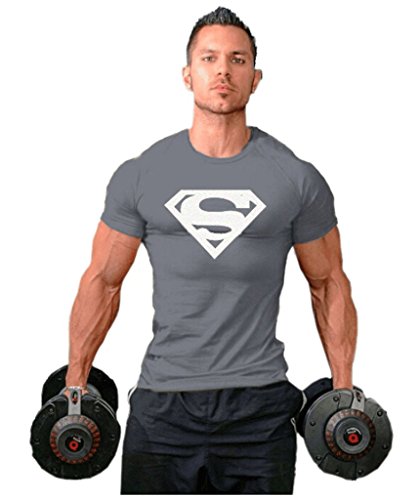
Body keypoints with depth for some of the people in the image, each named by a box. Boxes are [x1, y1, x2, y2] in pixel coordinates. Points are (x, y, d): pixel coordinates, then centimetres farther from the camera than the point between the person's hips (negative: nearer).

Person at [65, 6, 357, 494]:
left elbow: (329, 284, 8)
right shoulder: (140, 175, 1)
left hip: (260, 404, 0)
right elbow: (103, 280, 8)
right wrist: (75, 385, 5)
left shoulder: (297, 179, 0)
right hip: (162, 404, 0)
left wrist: (344, 392, 5)